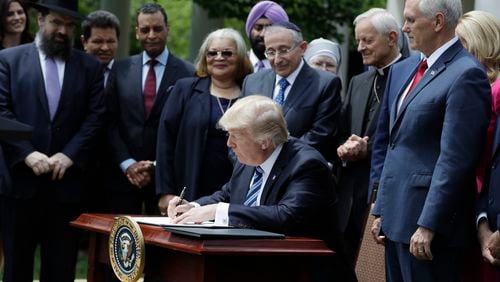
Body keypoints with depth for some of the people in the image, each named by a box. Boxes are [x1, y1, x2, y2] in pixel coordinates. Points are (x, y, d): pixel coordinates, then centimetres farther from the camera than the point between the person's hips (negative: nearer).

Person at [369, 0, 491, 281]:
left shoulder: (466, 74, -13)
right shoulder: (402, 70, 13)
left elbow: (455, 159, -18)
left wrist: (428, 225, -19)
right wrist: (381, 210, 15)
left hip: (428, 218, -8)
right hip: (396, 217, 8)